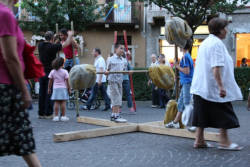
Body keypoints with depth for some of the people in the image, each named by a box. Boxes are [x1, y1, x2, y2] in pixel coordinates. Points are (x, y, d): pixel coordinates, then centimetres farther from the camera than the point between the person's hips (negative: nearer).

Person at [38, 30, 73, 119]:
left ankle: (41, 113, 13)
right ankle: (48, 113, 1)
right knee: (49, 93, -1)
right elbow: (66, 44, -5)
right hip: (50, 72, -6)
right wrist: (70, 35, 11)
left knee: (42, 93, 9)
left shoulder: (40, 45, 4)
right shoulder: (52, 47, -13)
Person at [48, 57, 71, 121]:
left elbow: (50, 81, 7)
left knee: (56, 102, 1)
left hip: (55, 88, 2)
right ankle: (63, 116, 1)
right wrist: (69, 89, 4)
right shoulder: (65, 72, -4)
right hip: (63, 88, -2)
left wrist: (49, 88, 16)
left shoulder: (52, 72, 3)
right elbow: (67, 81, -3)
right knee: (63, 102, 0)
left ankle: (56, 116, -1)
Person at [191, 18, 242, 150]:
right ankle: (224, 141, 5)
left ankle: (199, 140, 13)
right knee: (224, 114, 1)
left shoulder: (205, 43, 16)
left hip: (201, 87, 9)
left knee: (202, 114, 10)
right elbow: (216, 67, -23)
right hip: (214, 88, -9)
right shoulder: (217, 43, -14)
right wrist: (221, 86, -25)